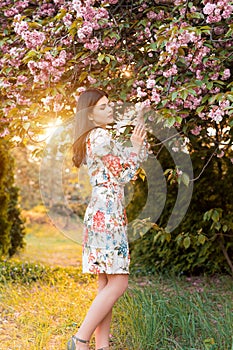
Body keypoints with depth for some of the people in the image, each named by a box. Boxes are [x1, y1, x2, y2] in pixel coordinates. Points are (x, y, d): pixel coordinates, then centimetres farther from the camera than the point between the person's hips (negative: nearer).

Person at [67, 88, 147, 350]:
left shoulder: (92, 139, 21)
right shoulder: (101, 137, -10)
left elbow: (119, 171, 21)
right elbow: (122, 176, -8)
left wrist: (137, 144, 14)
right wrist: (137, 147, 4)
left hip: (101, 213, 10)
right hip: (107, 213, -10)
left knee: (106, 284, 8)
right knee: (118, 283, -9)